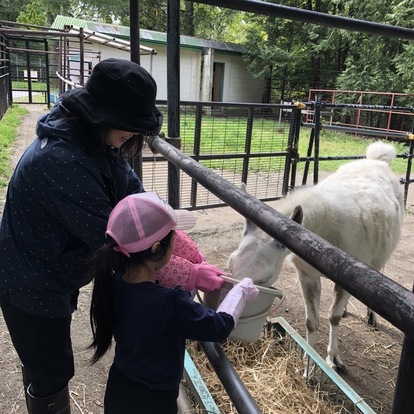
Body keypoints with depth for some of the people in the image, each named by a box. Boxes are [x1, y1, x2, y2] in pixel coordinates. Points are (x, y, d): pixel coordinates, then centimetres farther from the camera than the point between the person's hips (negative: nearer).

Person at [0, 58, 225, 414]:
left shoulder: (101, 145, -7)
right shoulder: (59, 160, -35)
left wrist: (193, 255, -17)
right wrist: (191, 276, -28)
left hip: (57, 275, 8)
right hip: (32, 287, -8)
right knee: (53, 373, 14)